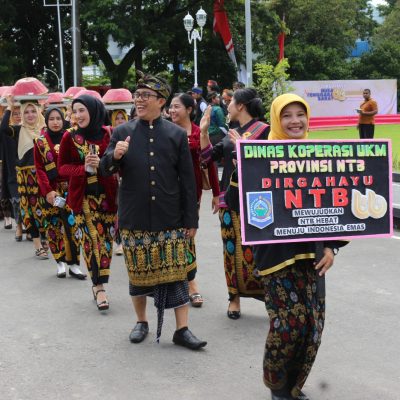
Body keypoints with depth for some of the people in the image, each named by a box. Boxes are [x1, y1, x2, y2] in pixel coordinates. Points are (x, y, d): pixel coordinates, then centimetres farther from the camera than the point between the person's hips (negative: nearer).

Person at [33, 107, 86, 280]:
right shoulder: (40, 142, 3)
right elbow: (39, 169, -1)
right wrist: (47, 191, -12)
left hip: (70, 188, 0)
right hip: (51, 190, 0)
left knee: (73, 225, -4)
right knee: (54, 226, 3)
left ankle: (74, 264, 0)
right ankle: (61, 262, 13)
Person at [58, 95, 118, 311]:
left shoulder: (108, 134, -2)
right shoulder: (69, 137, -2)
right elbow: (62, 167, 2)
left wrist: (102, 164, -18)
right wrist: (84, 168, -15)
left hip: (107, 194, 1)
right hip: (83, 196, -1)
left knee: (106, 239, 5)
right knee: (92, 239, -6)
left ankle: (99, 284, 19)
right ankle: (99, 287, 1)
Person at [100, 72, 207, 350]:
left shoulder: (177, 134, 2)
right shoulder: (122, 132, 4)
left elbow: (188, 180, 3)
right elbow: (105, 169, 0)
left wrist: (191, 220, 0)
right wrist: (115, 156, -23)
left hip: (170, 221, -1)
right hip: (134, 220, 1)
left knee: (176, 273, 0)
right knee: (138, 272, 10)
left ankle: (182, 329, 7)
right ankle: (141, 322, 29)